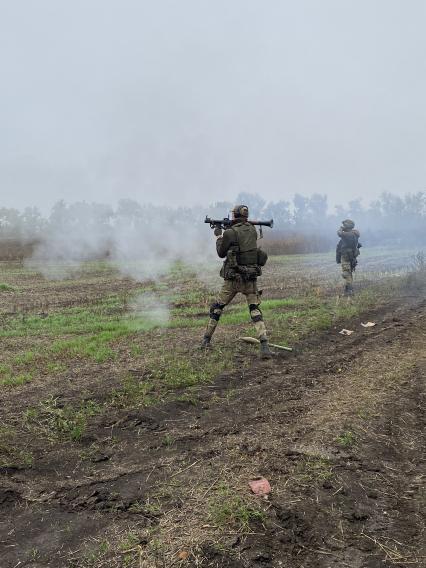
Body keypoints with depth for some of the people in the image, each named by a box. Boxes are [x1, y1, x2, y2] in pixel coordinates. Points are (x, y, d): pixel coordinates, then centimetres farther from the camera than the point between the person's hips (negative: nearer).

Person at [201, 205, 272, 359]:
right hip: (251, 278, 3)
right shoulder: (253, 230, 4)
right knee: (255, 311, 4)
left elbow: (221, 253, 2)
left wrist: (218, 236, 18)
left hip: (233, 279, -3)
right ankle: (264, 345, -13)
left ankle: (206, 340, 26)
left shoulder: (230, 233, -10)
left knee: (216, 308, 15)